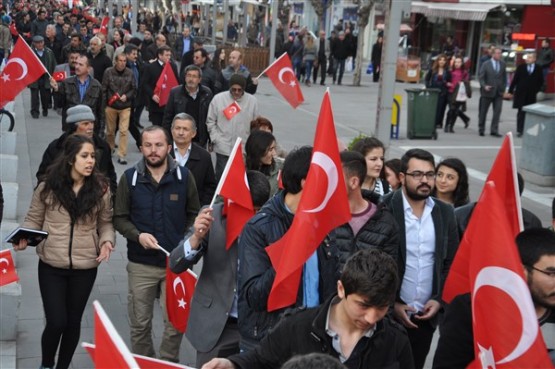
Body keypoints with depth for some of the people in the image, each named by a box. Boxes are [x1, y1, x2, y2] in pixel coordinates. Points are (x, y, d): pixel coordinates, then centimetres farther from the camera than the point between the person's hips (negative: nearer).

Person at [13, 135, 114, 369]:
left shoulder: (100, 189, -3)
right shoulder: (48, 187, -6)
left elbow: (105, 223, 6)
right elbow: (33, 220, 3)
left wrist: (107, 241, -13)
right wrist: (24, 239, -15)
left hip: (85, 267, 1)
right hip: (51, 266, -1)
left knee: (73, 322, 13)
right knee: (56, 322, -4)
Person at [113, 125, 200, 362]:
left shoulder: (184, 176, -3)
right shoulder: (129, 178, -3)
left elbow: (194, 214, 7)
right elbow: (119, 218, 2)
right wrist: (138, 235, -16)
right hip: (141, 264, 0)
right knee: (140, 323, 11)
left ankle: (170, 363, 29)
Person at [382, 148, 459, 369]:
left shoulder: (445, 213, 5)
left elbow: (451, 263, 9)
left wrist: (439, 300, -1)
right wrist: (391, 303, -10)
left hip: (427, 315, 4)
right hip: (388, 313, -4)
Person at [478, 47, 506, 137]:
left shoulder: (502, 64, 6)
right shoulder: (486, 64, -3)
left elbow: (504, 77, 12)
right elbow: (481, 77, -4)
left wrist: (503, 88, 4)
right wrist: (484, 86, -19)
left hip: (499, 92, 2)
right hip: (487, 92, -2)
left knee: (497, 112, -7)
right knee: (483, 112, 7)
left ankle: (494, 130, -4)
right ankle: (481, 130, 20)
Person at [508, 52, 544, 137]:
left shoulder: (538, 69, 1)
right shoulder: (521, 67, 0)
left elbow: (541, 81, 9)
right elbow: (514, 80, 0)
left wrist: (536, 90, 2)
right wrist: (510, 91, -2)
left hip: (531, 95, 0)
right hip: (520, 94, 0)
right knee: (521, 112, 1)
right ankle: (519, 130, 4)